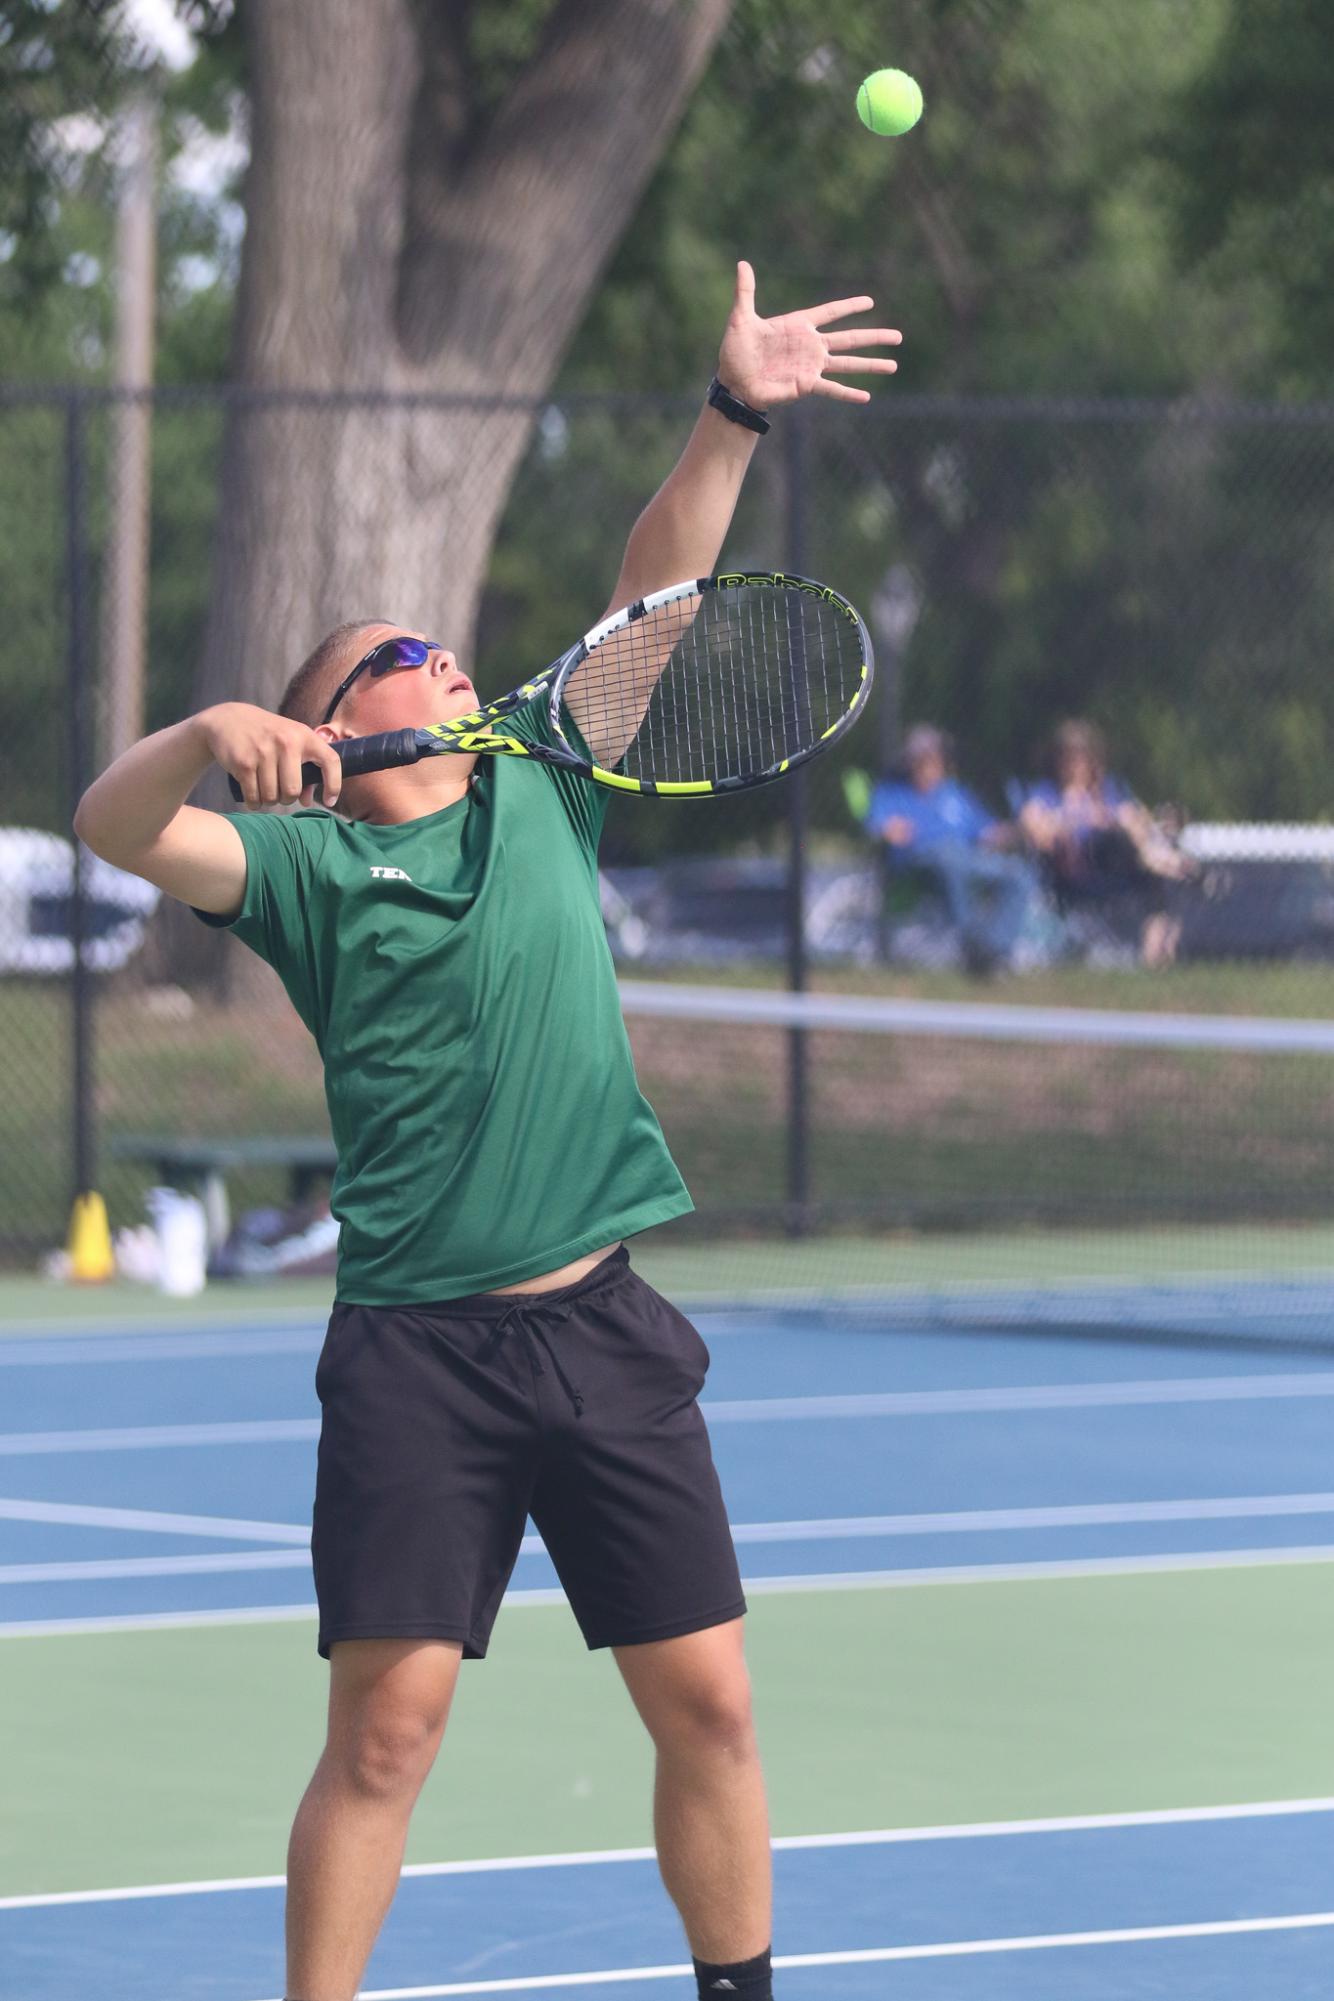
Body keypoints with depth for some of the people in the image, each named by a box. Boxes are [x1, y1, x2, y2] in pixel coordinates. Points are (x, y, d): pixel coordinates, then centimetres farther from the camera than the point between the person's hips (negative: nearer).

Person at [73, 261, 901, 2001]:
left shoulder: (544, 793, 13)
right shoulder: (307, 863, 2)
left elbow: (654, 591, 10)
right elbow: (117, 825, -13)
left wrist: (733, 417, 0)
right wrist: (214, 731, -31)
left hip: (605, 1333, 4)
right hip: (416, 1348, -4)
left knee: (706, 1703, 5)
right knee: (389, 1719, -9)